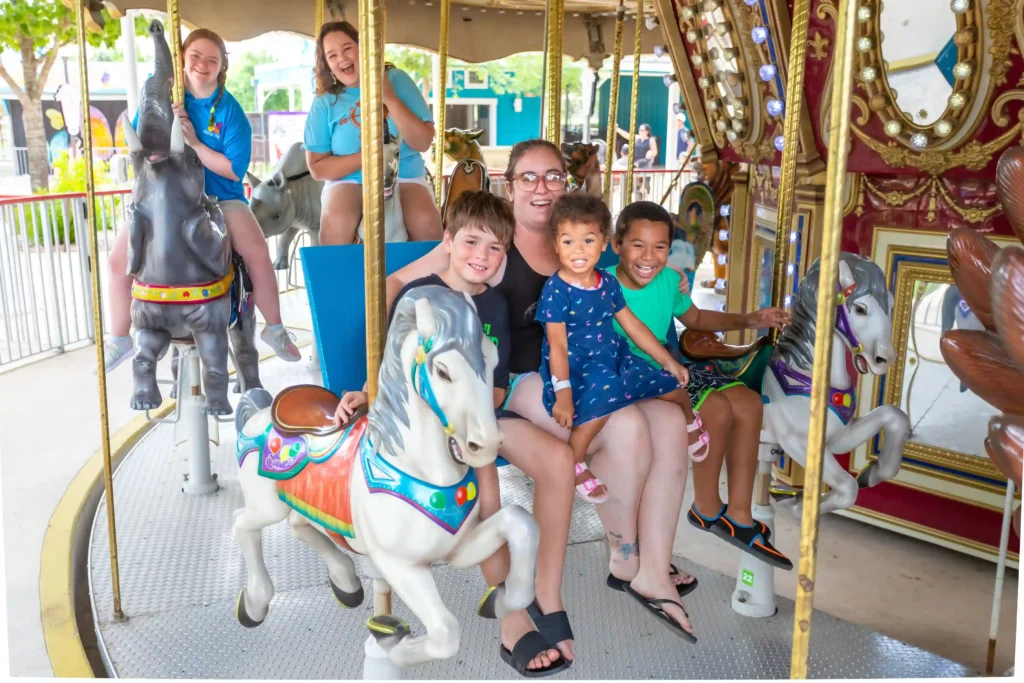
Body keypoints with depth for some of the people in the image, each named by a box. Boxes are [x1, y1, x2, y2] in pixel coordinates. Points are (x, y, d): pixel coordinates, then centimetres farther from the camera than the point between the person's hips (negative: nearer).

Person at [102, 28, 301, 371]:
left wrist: (195, 143, -22)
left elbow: (235, 169, -11)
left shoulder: (229, 110, -6)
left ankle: (274, 329, -3)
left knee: (258, 253, -25)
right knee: (119, 259, -12)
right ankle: (120, 339, 10)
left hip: (220, 197, -2)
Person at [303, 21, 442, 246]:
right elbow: (317, 167, -1)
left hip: (403, 177, 0)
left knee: (427, 223, -30)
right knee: (336, 223, -32)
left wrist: (390, 99, -17)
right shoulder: (324, 102, -1)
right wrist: (366, 156, -14)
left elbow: (423, 142, -7)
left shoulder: (396, 79, -1)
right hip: (348, 181, 0)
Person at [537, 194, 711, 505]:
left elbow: (633, 327, 14)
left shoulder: (607, 283, 6)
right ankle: (573, 464, -25)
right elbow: (557, 345, -19)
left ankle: (690, 424, 44)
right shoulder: (555, 290, -13)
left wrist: (669, 362, 15)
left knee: (671, 381, 7)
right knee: (605, 389, -38)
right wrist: (563, 393, -28)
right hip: (574, 369, -7)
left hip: (612, 358, 7)